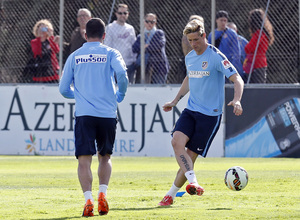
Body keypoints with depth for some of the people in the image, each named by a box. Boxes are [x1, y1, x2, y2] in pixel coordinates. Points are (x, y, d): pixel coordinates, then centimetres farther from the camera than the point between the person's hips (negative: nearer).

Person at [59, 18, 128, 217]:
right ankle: (102, 193, -1)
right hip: (107, 113, 0)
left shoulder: (74, 56, 12)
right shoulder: (111, 53, 6)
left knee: (84, 159, -3)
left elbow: (64, 89, 13)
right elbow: (122, 74, -12)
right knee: (105, 157, 17)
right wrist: (120, 96, 6)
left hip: (83, 113, 0)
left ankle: (88, 199, -20)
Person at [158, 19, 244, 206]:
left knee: (190, 155, -5)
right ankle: (193, 182, -26)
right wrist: (175, 101, 31)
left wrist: (237, 100, -35)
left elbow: (237, 79, -18)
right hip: (191, 110, 6)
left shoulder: (216, 57, -12)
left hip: (210, 114, -6)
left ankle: (171, 194, 7)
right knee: (177, 141, -20)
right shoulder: (189, 57, 10)